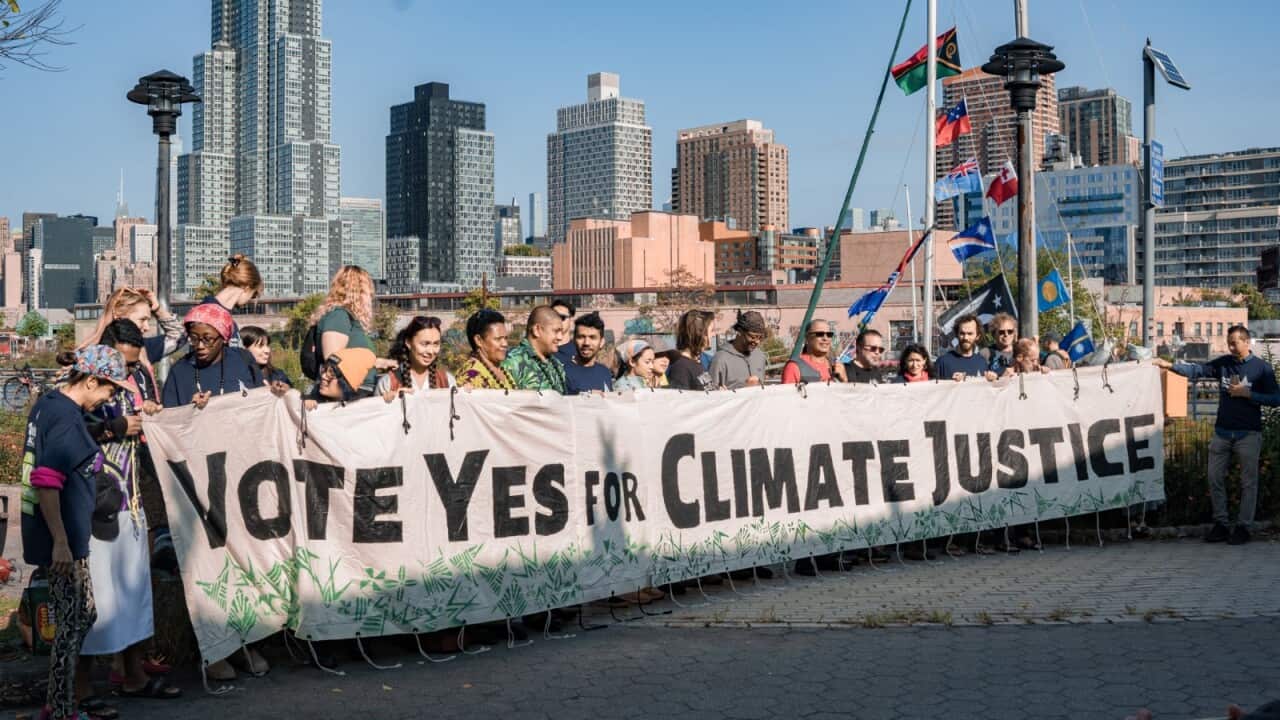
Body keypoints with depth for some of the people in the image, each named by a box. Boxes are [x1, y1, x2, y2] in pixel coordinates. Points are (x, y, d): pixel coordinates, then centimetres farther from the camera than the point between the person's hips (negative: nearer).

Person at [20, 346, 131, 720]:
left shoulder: (47, 404, 10)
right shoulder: (67, 418, -19)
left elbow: (39, 462, 21)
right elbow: (46, 481, -24)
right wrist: (60, 542, -23)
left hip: (59, 533, 10)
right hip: (62, 538, -10)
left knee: (82, 615, 18)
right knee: (73, 620, -1)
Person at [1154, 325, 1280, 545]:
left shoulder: (1262, 367, -4)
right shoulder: (1223, 363, 7)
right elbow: (1197, 370, 3)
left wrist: (1247, 393, -14)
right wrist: (1169, 365, -8)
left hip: (1248, 434, -4)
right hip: (1222, 432, 4)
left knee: (1248, 482, 2)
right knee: (1215, 478, 6)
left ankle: (1242, 527, 10)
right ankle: (1221, 524, 15)